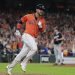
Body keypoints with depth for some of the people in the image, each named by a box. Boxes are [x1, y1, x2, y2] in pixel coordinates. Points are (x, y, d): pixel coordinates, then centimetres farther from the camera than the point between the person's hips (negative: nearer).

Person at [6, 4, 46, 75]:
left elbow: (42, 31, 7)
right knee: (34, 48, -28)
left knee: (22, 54, 4)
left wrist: (40, 26, -14)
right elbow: (20, 21, 13)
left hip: (33, 38, 5)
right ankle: (24, 63, -14)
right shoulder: (28, 16, 0)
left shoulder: (42, 20, 9)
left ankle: (10, 67, 15)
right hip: (27, 35, -5)